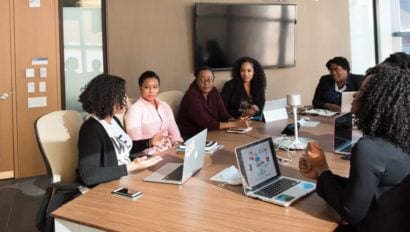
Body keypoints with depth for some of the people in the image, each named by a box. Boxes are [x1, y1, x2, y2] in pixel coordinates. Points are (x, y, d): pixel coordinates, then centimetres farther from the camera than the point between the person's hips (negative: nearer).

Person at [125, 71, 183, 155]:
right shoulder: (134, 110, -6)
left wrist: (179, 145, -3)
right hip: (149, 154, -6)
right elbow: (136, 142, -13)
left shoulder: (165, 106, 16)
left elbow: (173, 129, 14)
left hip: (170, 150, 7)